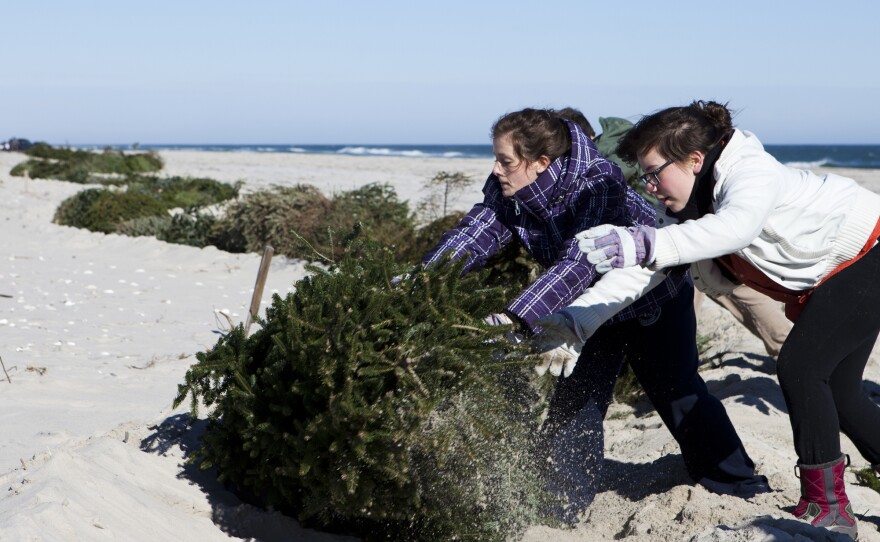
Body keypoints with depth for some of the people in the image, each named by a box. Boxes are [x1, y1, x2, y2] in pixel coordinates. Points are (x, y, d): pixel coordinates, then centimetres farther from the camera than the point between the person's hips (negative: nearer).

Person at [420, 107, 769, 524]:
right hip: (595, 303, 6)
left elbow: (580, 262, -48)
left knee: (676, 391, 0)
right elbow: (469, 236, -23)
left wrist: (516, 318, -58)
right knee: (575, 397, 4)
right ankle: (562, 504, 14)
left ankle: (738, 482, 18)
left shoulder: (597, 182, -38)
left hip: (654, 298, -6)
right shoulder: (506, 192, -18)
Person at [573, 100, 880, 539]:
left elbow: (735, 227, -54)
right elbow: (639, 272, -3)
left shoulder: (750, 171, -32)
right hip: (826, 280, 10)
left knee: (798, 367, -18)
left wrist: (645, 244, -66)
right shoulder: (692, 205, -5)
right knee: (835, 390, 9)